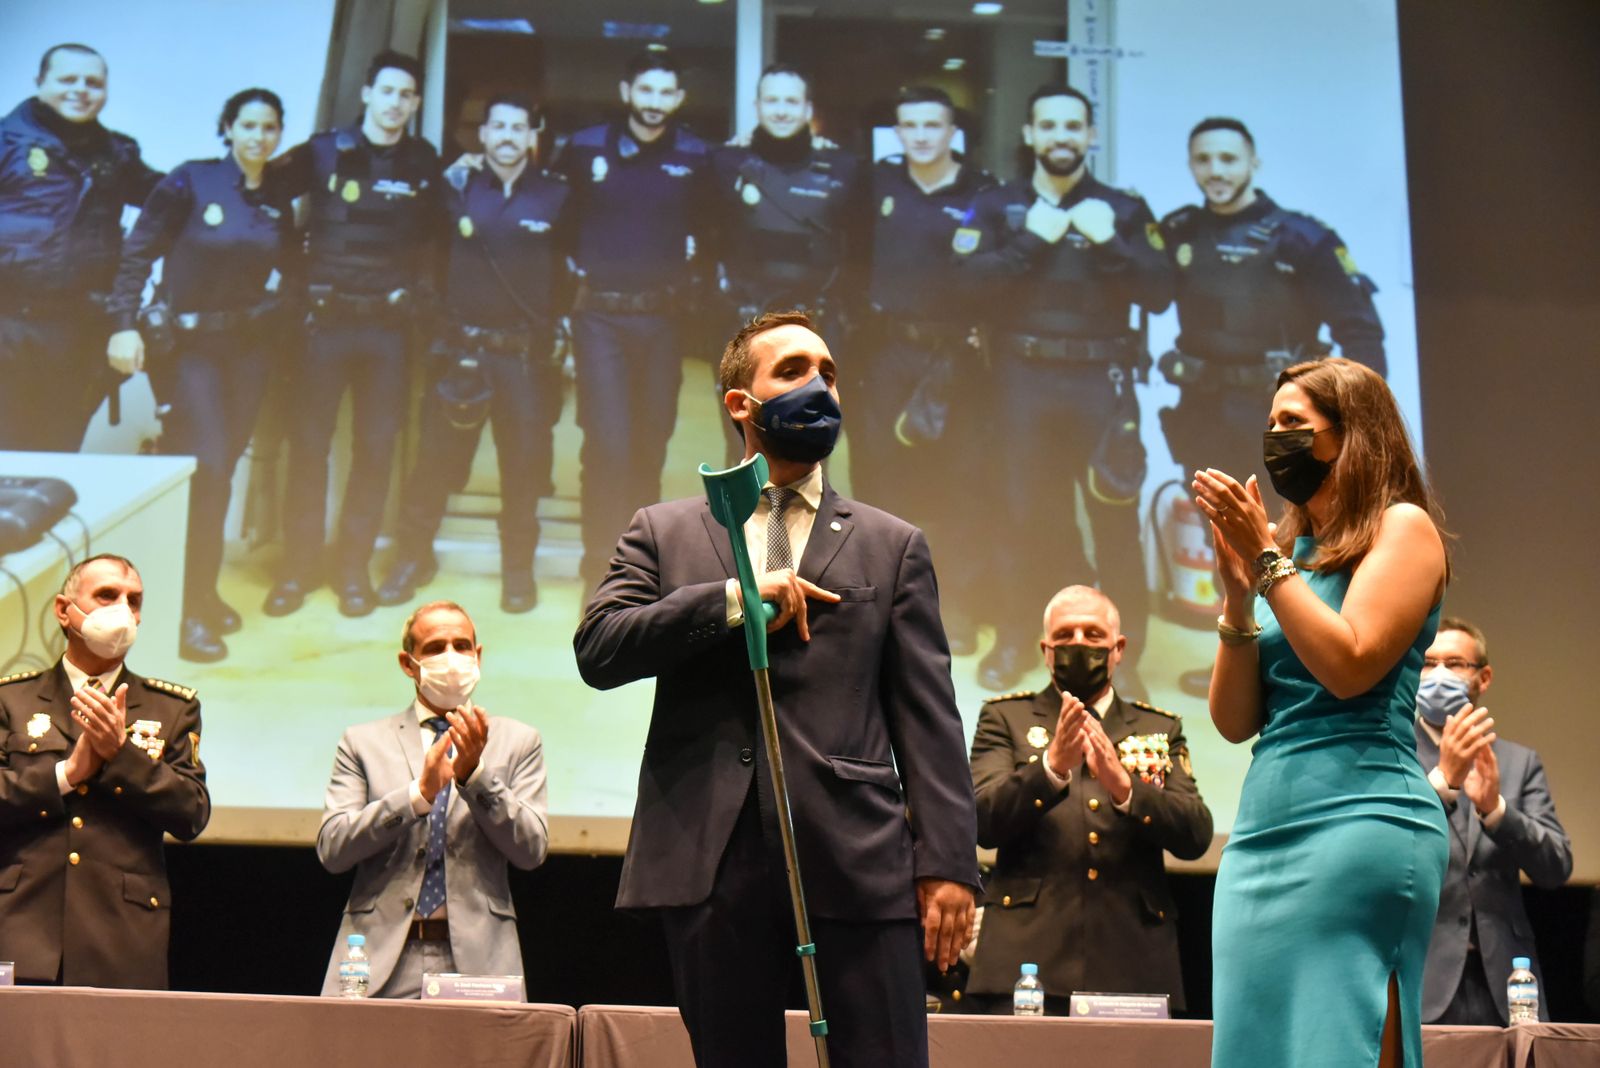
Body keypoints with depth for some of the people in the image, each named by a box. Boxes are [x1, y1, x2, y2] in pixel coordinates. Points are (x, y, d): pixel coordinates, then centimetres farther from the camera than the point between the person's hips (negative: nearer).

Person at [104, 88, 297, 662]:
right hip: (187, 342, -5)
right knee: (205, 468, -13)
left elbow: (292, 271, 15)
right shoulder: (190, 182, -8)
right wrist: (126, 323, -17)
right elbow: (138, 253, -10)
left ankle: (202, 592, 24)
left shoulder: (278, 202, 6)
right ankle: (185, 608, -5)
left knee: (222, 468, 9)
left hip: (248, 344, 5)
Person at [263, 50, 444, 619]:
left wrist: (418, 290, -2)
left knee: (376, 448, 4)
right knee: (308, 444, 1)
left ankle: (353, 567, 14)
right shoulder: (324, 153, 2)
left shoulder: (424, 165, 6)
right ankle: (297, 567, 11)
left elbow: (438, 233, 10)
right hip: (325, 320, -1)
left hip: (388, 325, 1)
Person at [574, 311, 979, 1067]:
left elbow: (927, 716, 7)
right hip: (713, 859, 1)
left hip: (859, 858, 0)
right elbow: (597, 650, 0)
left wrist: (948, 862, -3)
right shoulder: (663, 533, 15)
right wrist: (735, 599, -9)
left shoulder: (892, 546, 15)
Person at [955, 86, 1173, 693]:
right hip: (1022, 379, 1)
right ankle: (1013, 640, 21)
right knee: (1022, 512, 7)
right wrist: (1029, 242, -15)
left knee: (1115, 516, -4)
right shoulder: (997, 207, 7)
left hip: (1100, 381, -1)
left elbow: (1160, 295, -4)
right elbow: (967, 284, -8)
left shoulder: (1125, 210, 7)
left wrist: (1109, 244, -14)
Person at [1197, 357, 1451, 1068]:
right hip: (1263, 831, 7)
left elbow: (1350, 666, -14)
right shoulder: (1287, 546, 18)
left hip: (1356, 817, -7)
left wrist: (1267, 558, -9)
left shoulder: (1402, 526, 2)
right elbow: (1235, 720, 12)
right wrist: (1238, 590, 1)